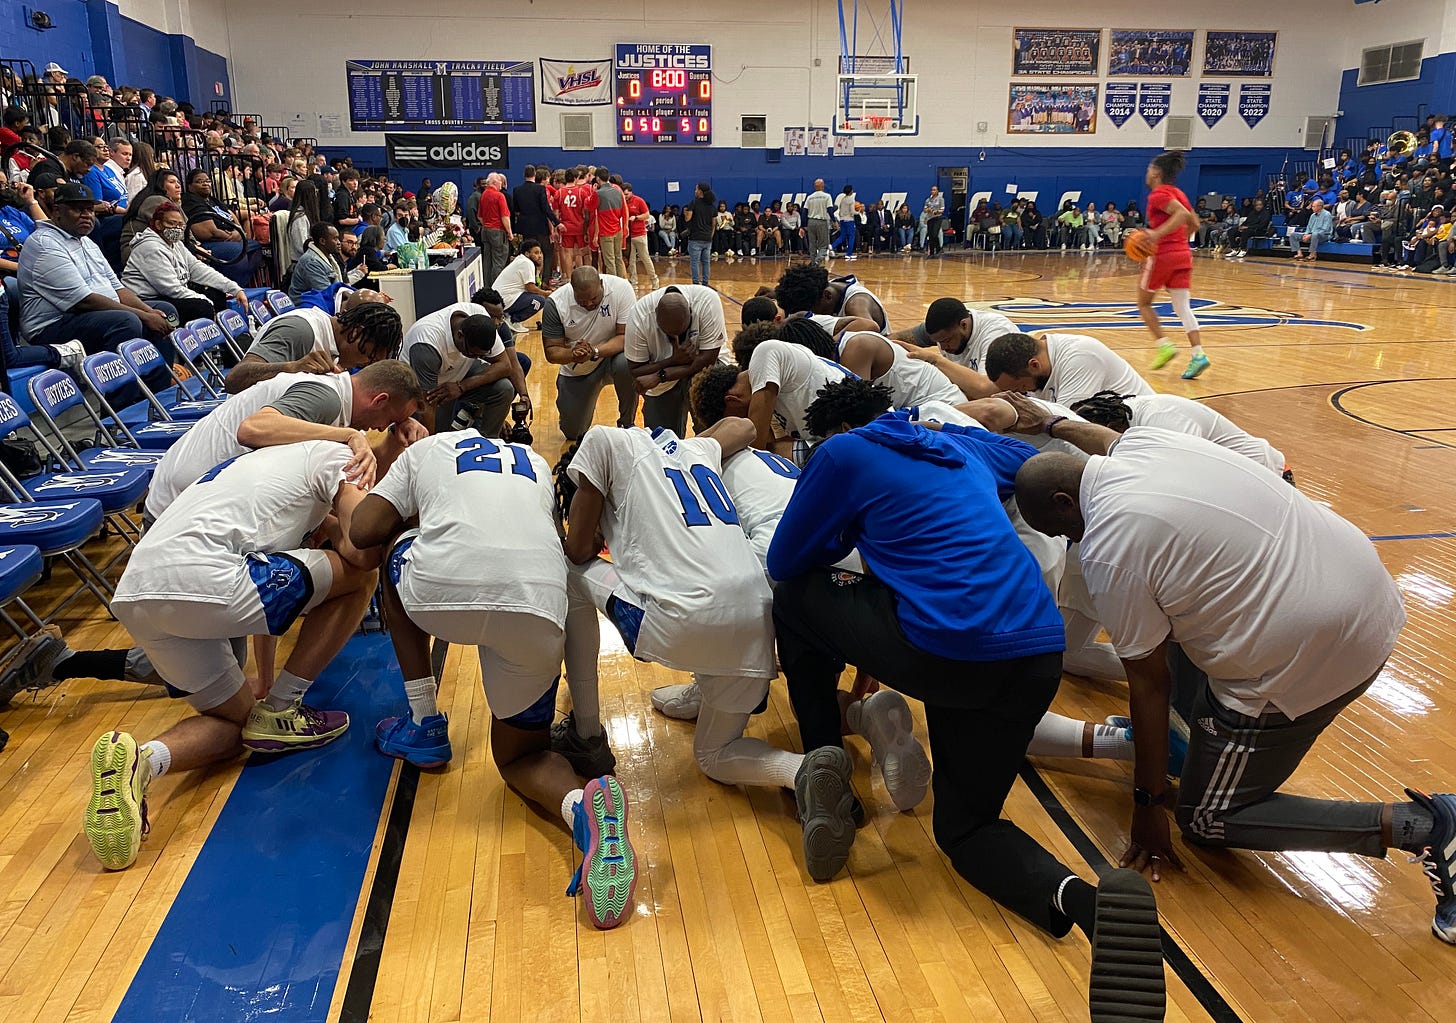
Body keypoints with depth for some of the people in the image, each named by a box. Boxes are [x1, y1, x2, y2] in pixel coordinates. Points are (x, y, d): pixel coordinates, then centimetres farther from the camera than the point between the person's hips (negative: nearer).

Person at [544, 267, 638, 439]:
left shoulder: (621, 289, -22)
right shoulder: (555, 303, -19)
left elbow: (626, 336, -24)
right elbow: (551, 352, -15)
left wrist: (595, 352, -39)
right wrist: (573, 354, -38)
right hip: (576, 371, 2)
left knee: (625, 364, -38)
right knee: (572, 432, 1)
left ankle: (627, 424, -12)